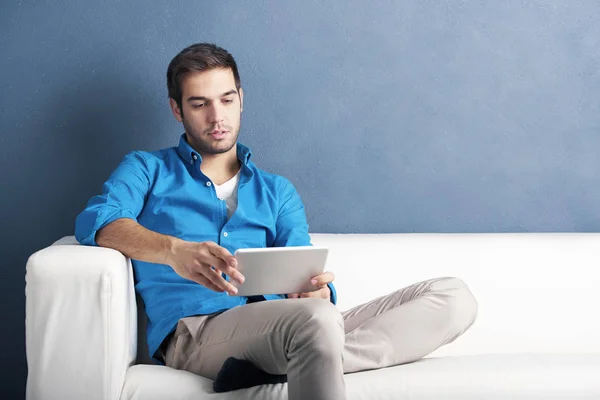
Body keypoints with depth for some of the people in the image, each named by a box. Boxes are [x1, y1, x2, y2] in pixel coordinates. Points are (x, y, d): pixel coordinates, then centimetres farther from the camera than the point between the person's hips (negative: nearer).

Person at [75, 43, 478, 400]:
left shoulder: (277, 191, 28)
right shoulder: (146, 170, 19)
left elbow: (305, 280, 15)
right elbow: (96, 220, -3)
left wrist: (317, 292, -13)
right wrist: (174, 250, -25)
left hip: (279, 327, 6)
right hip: (194, 332, -6)